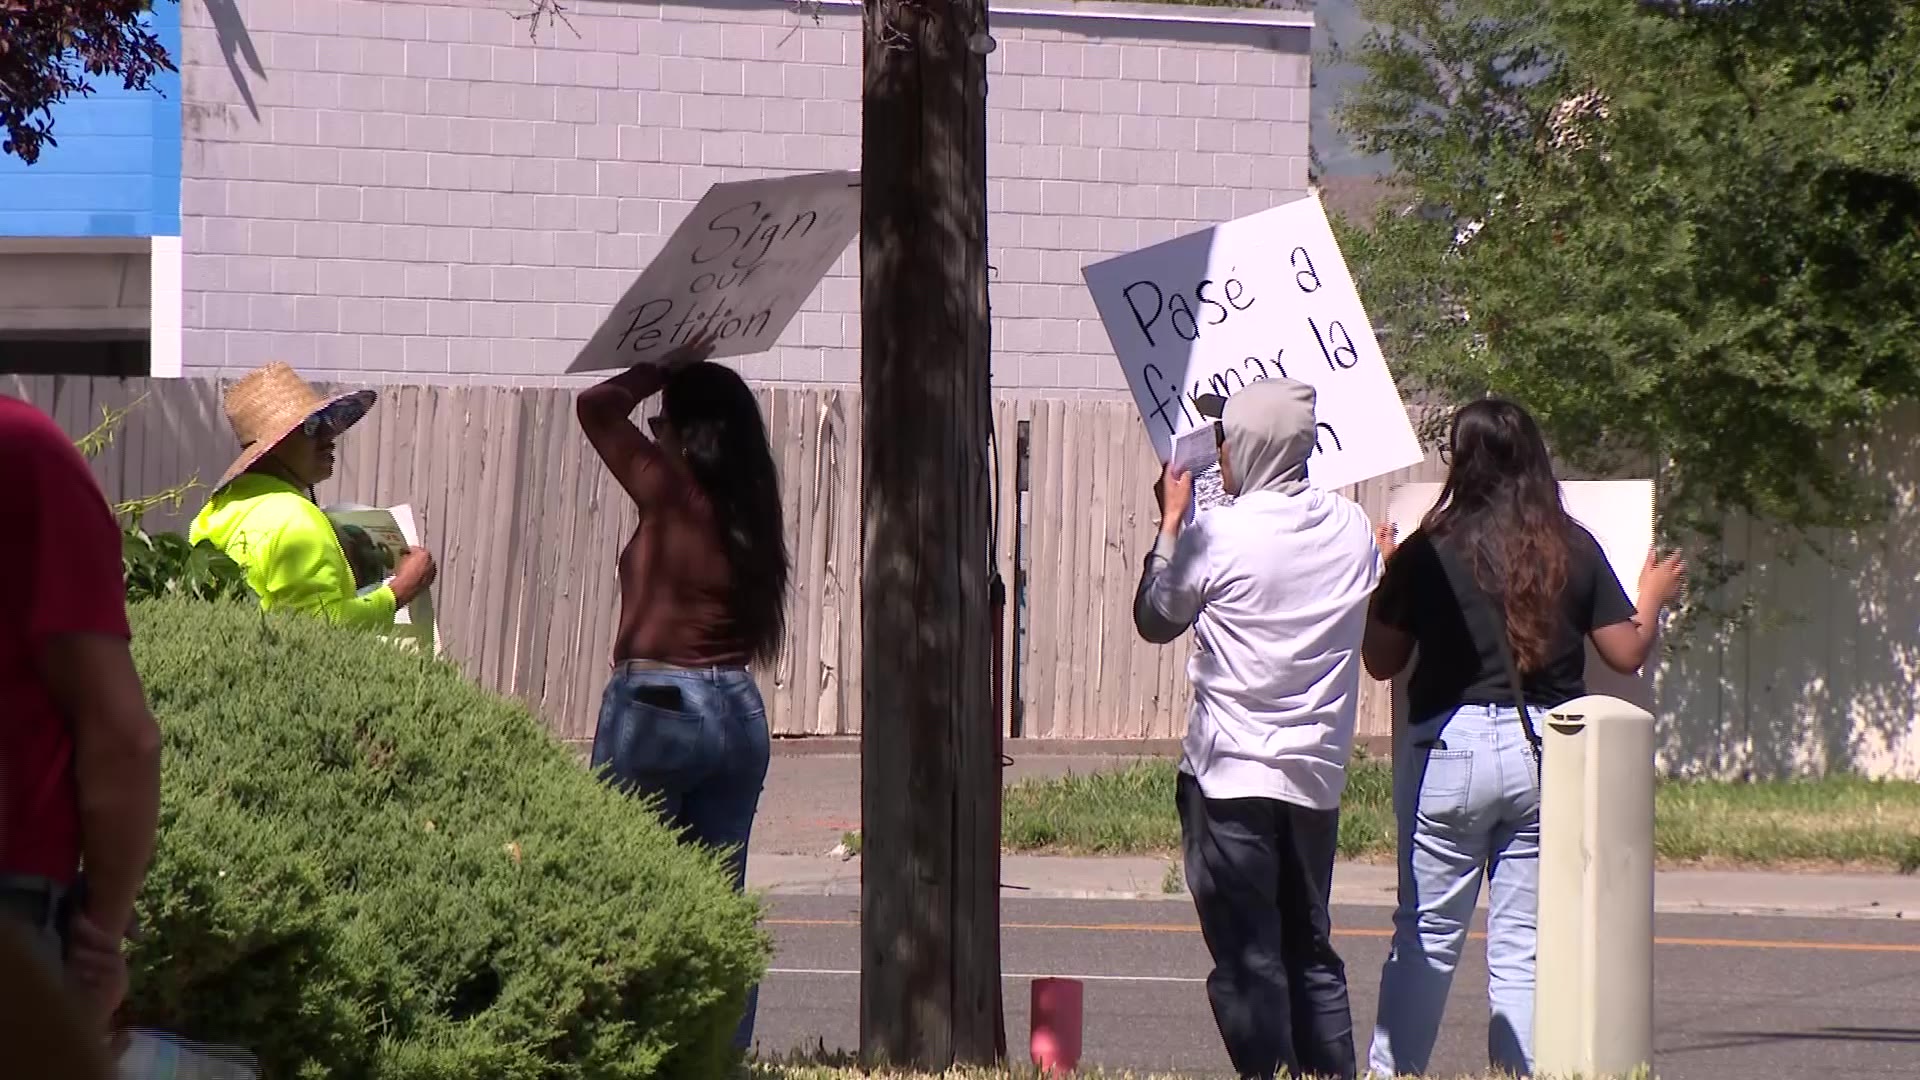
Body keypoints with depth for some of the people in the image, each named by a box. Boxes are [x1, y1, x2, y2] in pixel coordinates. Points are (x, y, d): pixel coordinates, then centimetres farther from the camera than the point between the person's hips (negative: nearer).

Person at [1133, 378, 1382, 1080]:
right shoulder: (1352, 530, 2)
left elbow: (1155, 621, 3)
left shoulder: (1215, 536, -13)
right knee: (1309, 951, 15)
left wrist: (1171, 524, 14)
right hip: (1318, 773, 5)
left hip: (1229, 775, -5)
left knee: (1247, 958, -2)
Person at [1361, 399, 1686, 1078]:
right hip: (1547, 755, 2)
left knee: (1426, 934, 6)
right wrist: (1654, 596, 25)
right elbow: (1627, 652, 5)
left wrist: (1386, 578, 18)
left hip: (1451, 745, -2)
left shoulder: (1431, 551, -5)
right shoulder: (1575, 549, 1)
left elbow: (1381, 661, 1)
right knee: (1522, 945, 7)